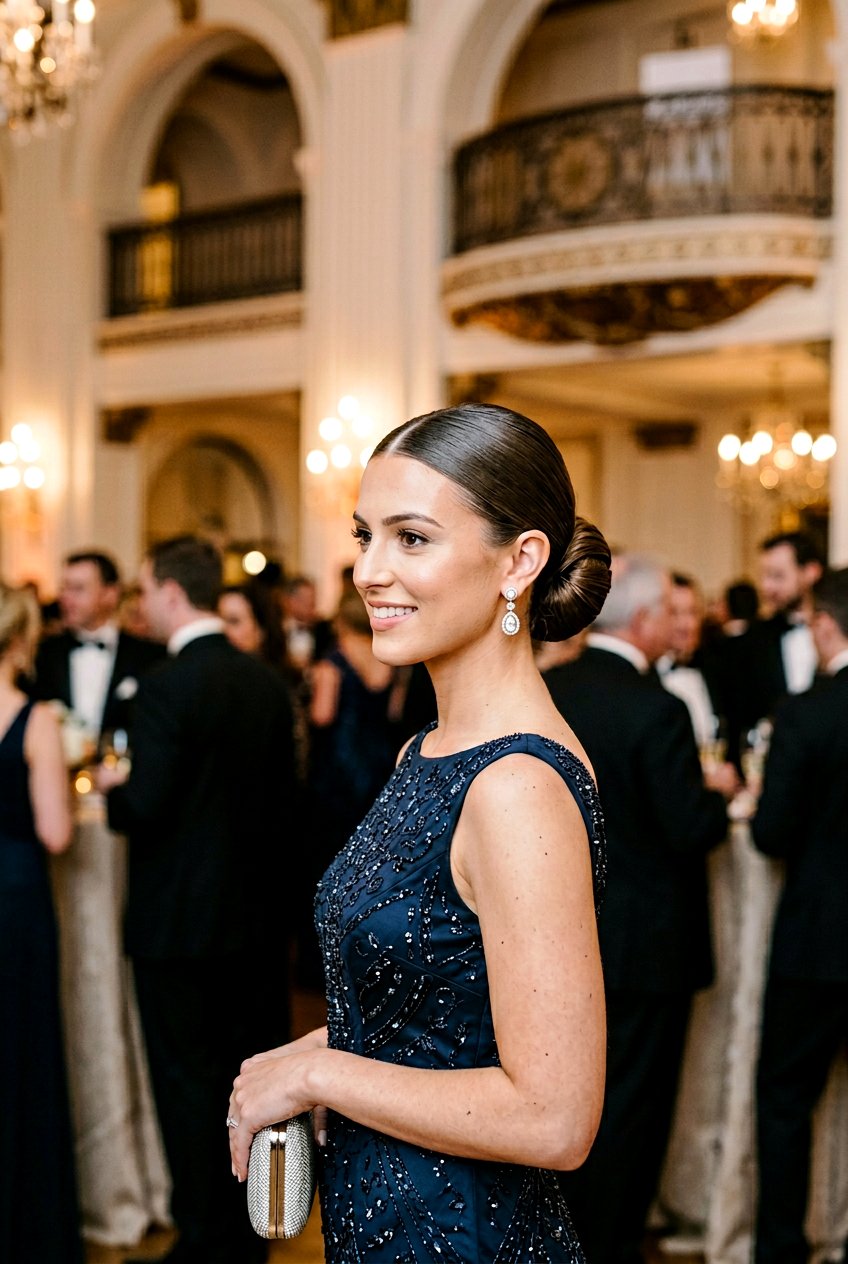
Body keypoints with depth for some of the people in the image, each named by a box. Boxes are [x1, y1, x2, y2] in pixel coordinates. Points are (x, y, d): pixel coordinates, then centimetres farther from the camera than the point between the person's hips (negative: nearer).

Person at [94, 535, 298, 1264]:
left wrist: (112, 787, 0)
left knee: (187, 1084, 5)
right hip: (253, 910, 7)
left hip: (179, 921, -7)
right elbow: (282, 793, 7)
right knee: (243, 1075, 16)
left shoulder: (166, 686, -18)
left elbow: (146, 807, -20)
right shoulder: (267, 682, 3)